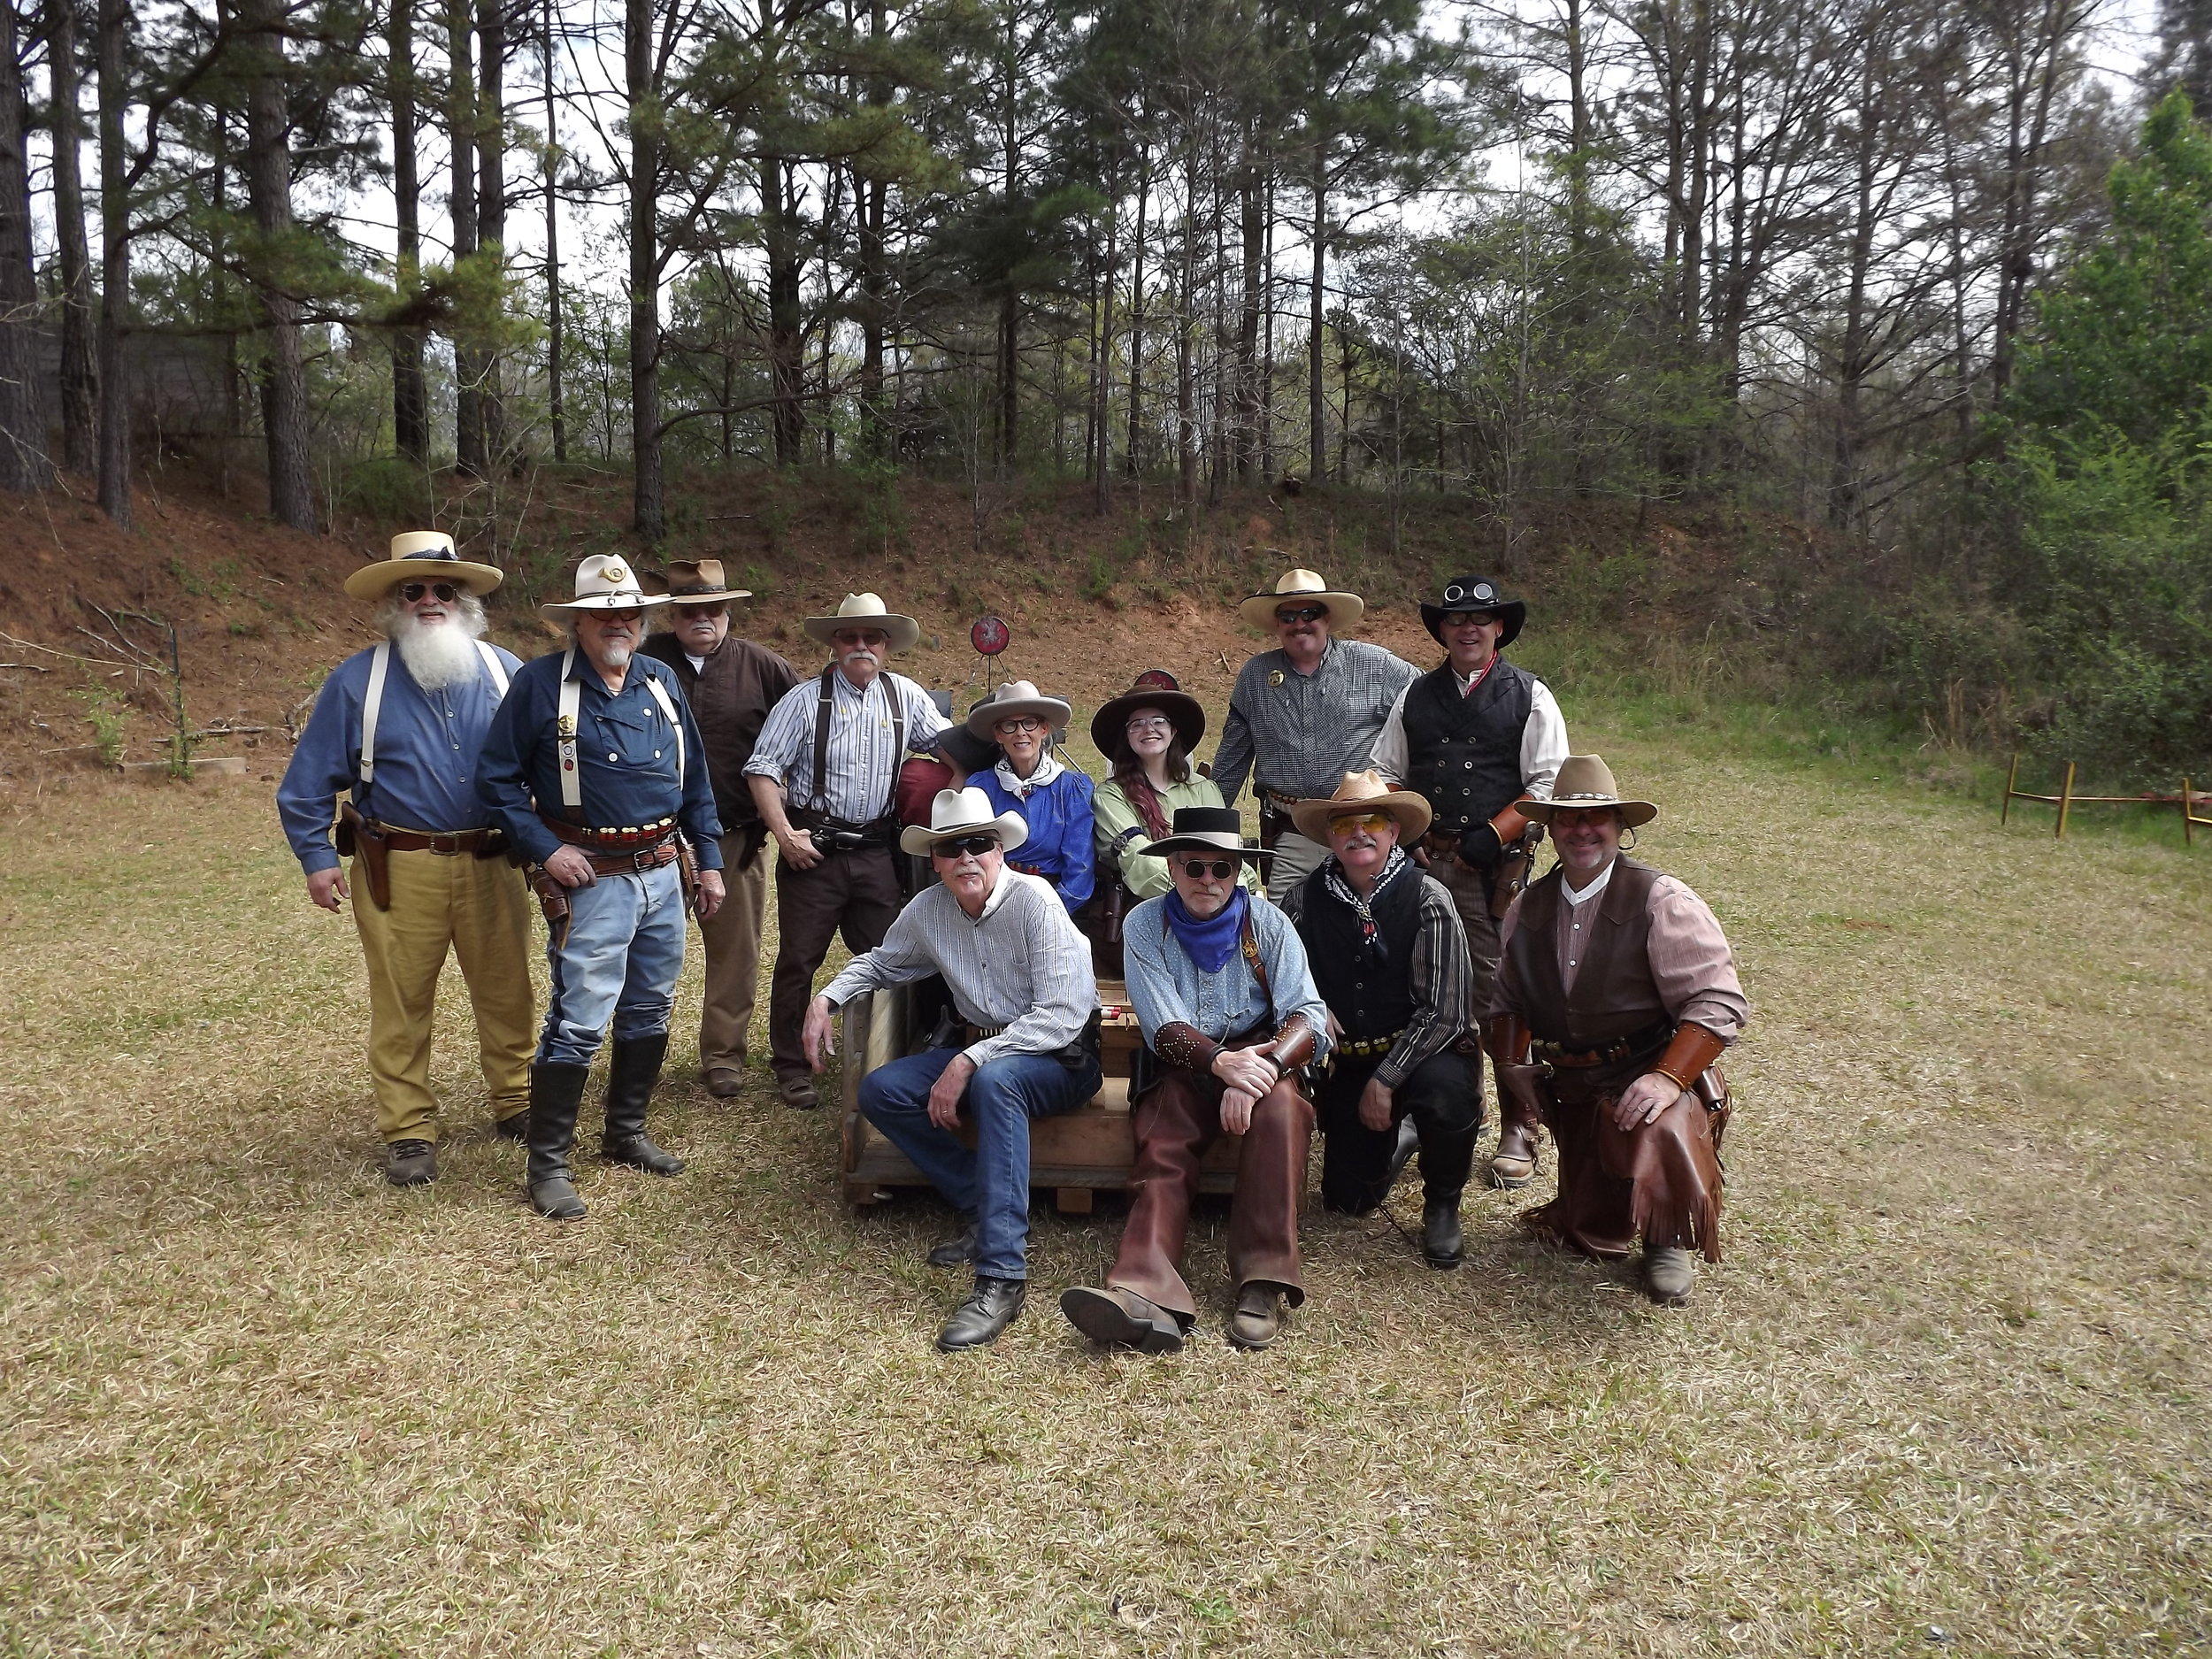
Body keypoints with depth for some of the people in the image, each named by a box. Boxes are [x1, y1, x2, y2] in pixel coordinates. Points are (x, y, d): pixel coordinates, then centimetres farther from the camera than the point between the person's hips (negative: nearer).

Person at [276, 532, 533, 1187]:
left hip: (493, 864, 1)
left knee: (506, 992, 10)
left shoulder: (504, 671, 5)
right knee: (402, 1003, 4)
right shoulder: (358, 680, 1)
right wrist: (316, 859, -1)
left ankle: (515, 1102, 27)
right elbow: (309, 781, 4)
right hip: (400, 871, -1)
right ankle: (408, 1131, 16)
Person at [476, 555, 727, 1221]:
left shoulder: (661, 681, 9)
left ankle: (625, 1134, 31)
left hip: (665, 874, 6)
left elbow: (695, 780, 14)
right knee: (580, 1021, -7)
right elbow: (497, 779, -4)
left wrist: (709, 860, 10)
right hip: (592, 881, -6)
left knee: (649, 1011, 15)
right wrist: (546, 848, -13)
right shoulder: (541, 684, -7)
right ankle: (548, 1164, 5)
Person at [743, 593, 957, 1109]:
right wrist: (785, 834, -12)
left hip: (876, 852, 3)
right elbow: (763, 770, -5)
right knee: (799, 960, 4)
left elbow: (944, 742, 18)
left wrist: (959, 783, 1)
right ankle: (790, 1065, 17)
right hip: (813, 851, -3)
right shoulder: (805, 699, -3)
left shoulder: (905, 696, 6)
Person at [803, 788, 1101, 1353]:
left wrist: (968, 1063, -29)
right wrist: (827, 998, 3)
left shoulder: (1034, 900, -20)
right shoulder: (927, 911, -1)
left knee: (994, 1081, -38)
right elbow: (881, 962, 21)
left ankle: (1001, 1276, -37)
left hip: (1062, 1058, -7)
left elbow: (1063, 1015, -26)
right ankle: (985, 1214, -7)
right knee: (880, 1091, -11)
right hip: (984, 1051, 7)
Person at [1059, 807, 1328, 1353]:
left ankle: (1264, 1283, -34)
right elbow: (1165, 1031, -11)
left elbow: (1309, 1016, -11)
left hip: (1260, 1058, 0)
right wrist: (1221, 1062, -32)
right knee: (1162, 1152, -27)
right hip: (1181, 1068, 0)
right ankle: (1147, 1295, -50)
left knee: (1279, 1107, -33)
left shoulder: (1267, 923, -2)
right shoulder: (1145, 925, -3)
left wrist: (1262, 1068, -31)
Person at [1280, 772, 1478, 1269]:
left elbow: (1442, 1010, -17)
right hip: (1346, 1060, 3)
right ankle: (1400, 1135, 39)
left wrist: (1386, 1080, -19)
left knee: (1444, 1091, -37)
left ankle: (1442, 1206, -6)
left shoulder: (1427, 899, -14)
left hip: (1418, 1053, -3)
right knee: (1349, 1198, 3)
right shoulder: (1306, 898, -5)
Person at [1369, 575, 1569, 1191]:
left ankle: (1519, 1133, 0)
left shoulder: (1530, 696, 5)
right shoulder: (1416, 696, 15)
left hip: (1500, 864, -3)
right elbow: (1384, 772, 17)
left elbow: (1548, 785, -2)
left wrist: (1493, 835, -13)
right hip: (1427, 860, 4)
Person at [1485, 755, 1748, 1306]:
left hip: (1649, 1079, -4)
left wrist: (1667, 1078, -29)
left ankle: (1667, 1242, -6)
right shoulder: (1527, 908, 4)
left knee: (1661, 1134, -37)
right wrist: (1512, 1068, 0)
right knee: (1590, 1235, 6)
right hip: (1571, 1087, 5)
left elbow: (1718, 1002, -18)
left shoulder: (1661, 901, -13)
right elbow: (1507, 998, 15)